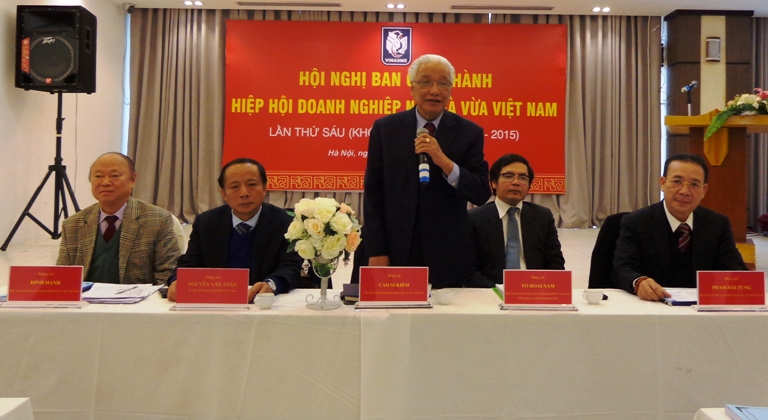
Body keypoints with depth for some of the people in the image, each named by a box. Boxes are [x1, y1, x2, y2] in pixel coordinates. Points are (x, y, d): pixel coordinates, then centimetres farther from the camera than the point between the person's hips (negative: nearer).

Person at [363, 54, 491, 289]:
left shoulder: (469, 133, 0)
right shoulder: (385, 128, 1)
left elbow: (481, 194, -5)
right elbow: (373, 192, 1)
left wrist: (445, 162, -21)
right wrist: (376, 250, -4)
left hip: (448, 256, 0)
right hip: (396, 251, 1)